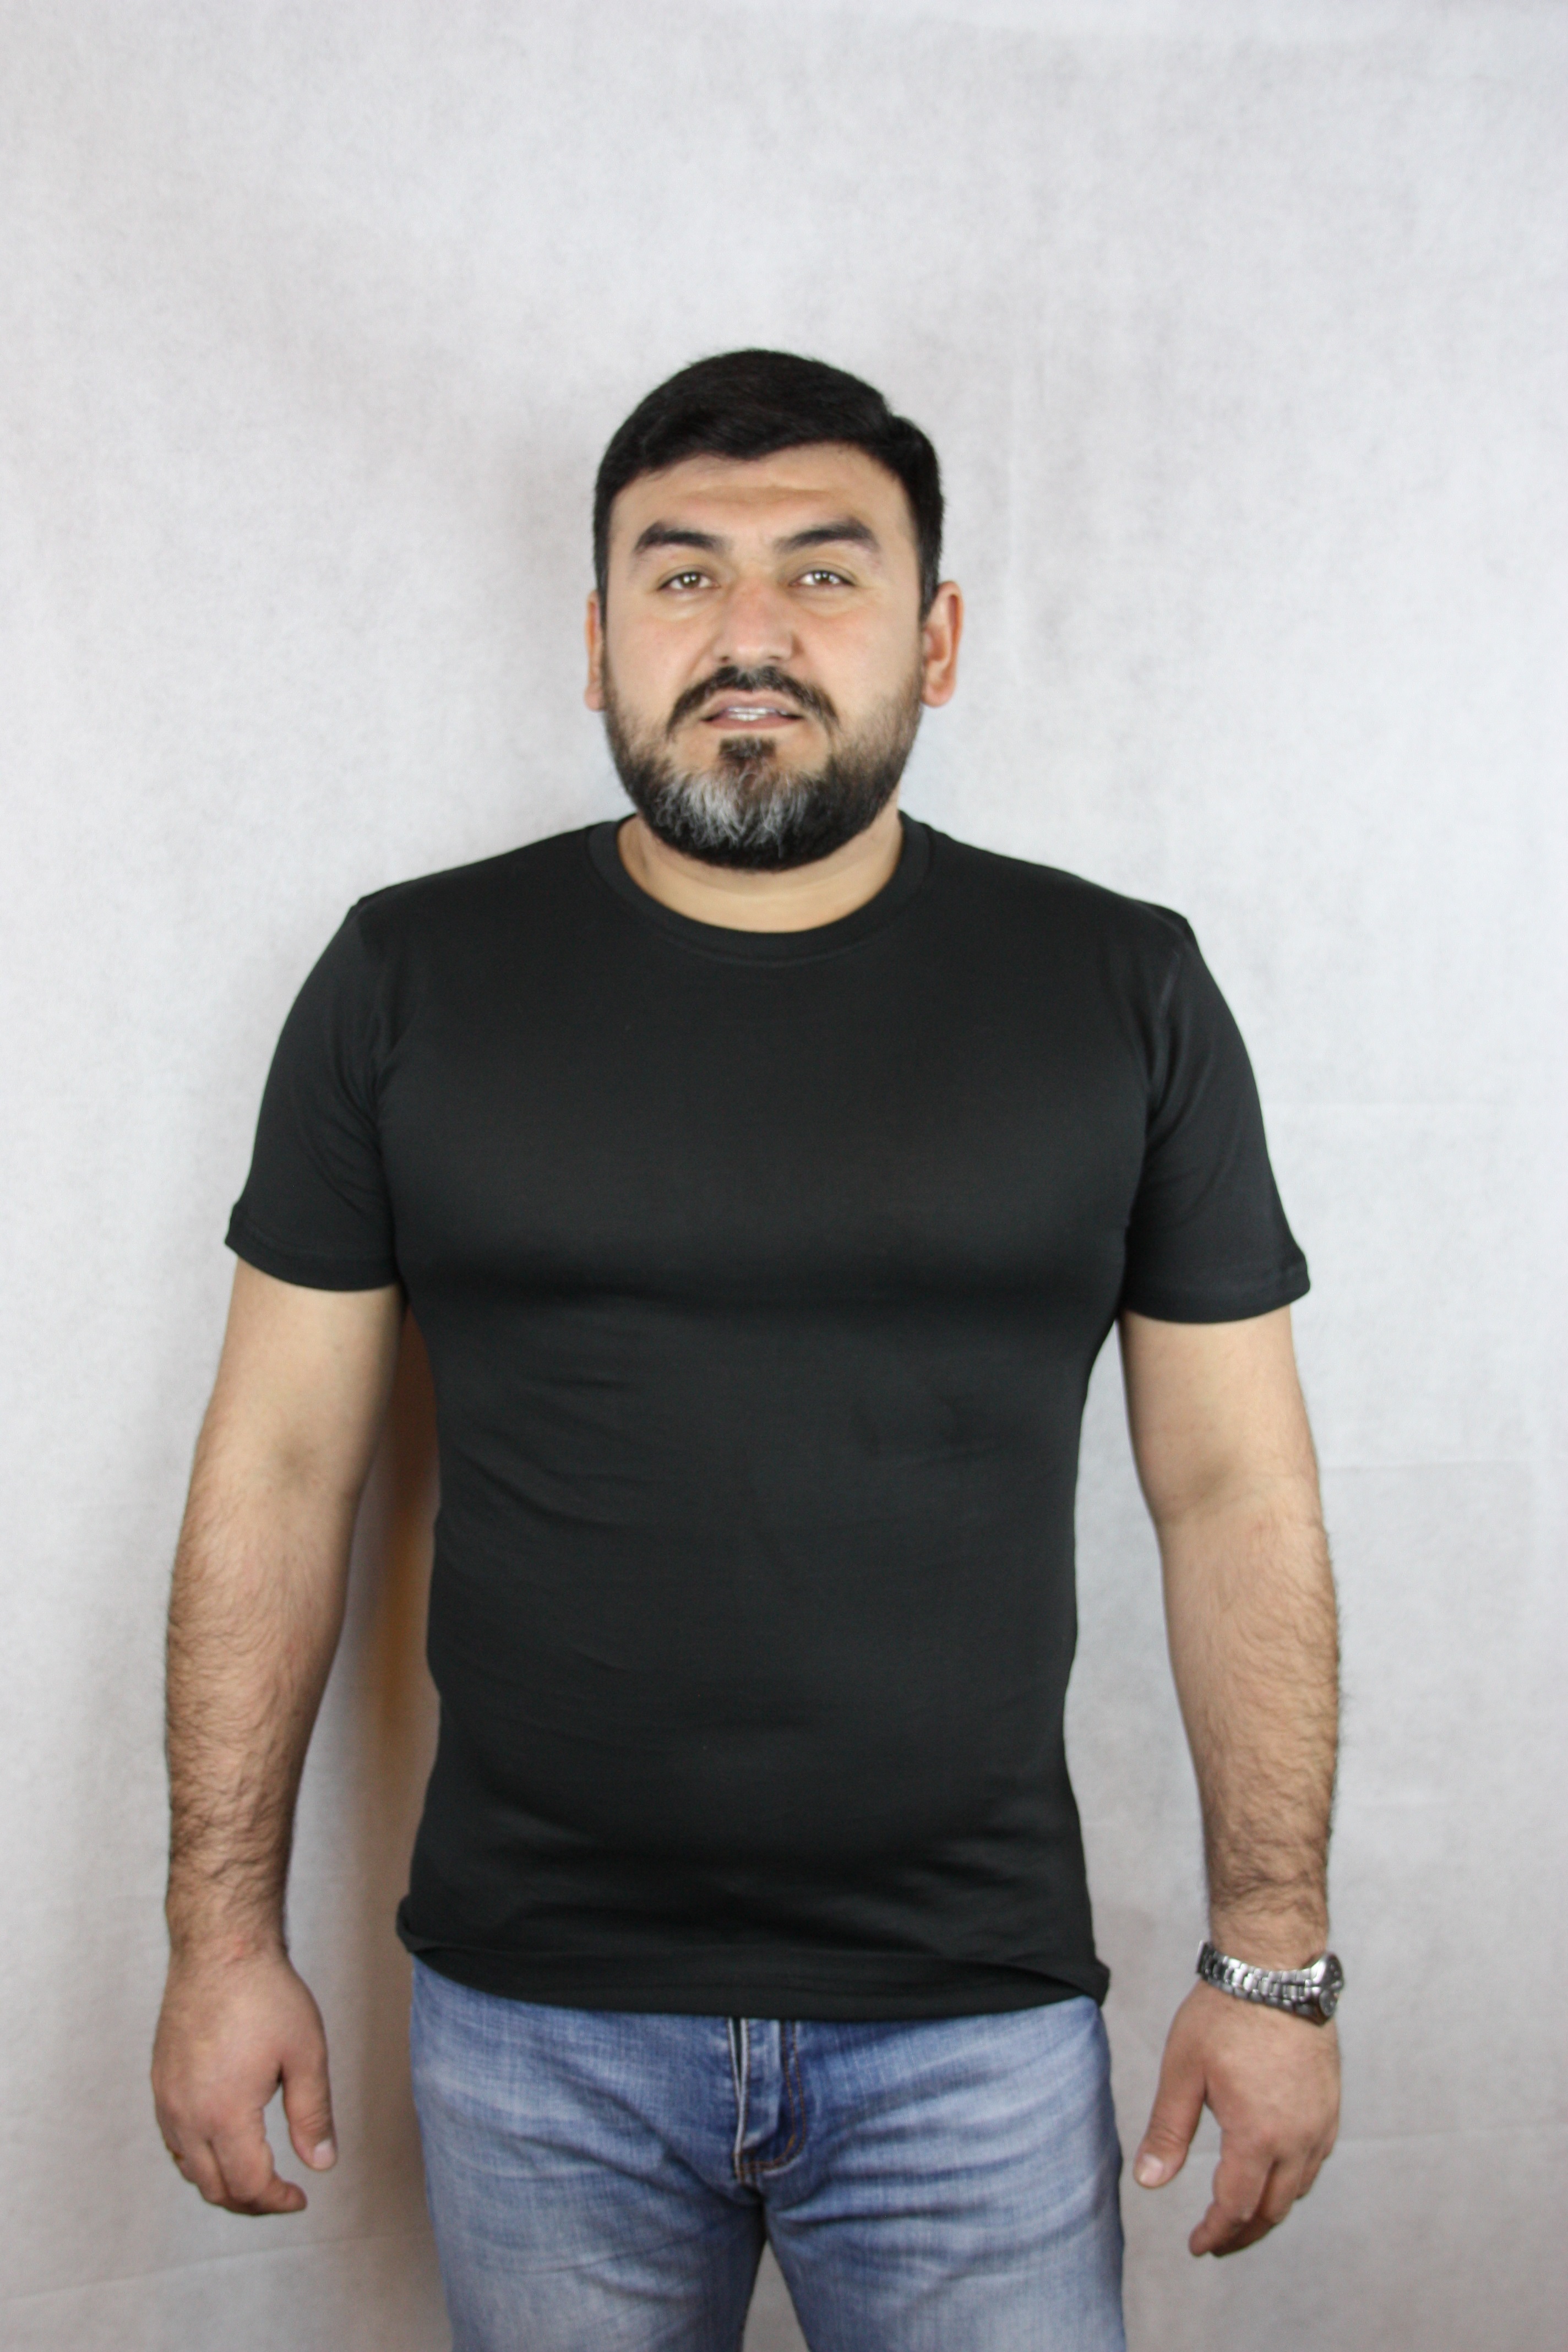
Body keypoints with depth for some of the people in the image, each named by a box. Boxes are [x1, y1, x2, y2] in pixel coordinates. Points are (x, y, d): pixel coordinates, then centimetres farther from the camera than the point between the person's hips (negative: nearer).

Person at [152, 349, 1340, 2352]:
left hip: (975, 2022, 0)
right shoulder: (408, 981, -2)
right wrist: (225, 1931, 0)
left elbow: (1237, 1489, 0)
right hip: (530, 2018, 1)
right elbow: (278, 1463, 1)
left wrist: (1272, 1961, -1)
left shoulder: (1125, 993, -2)